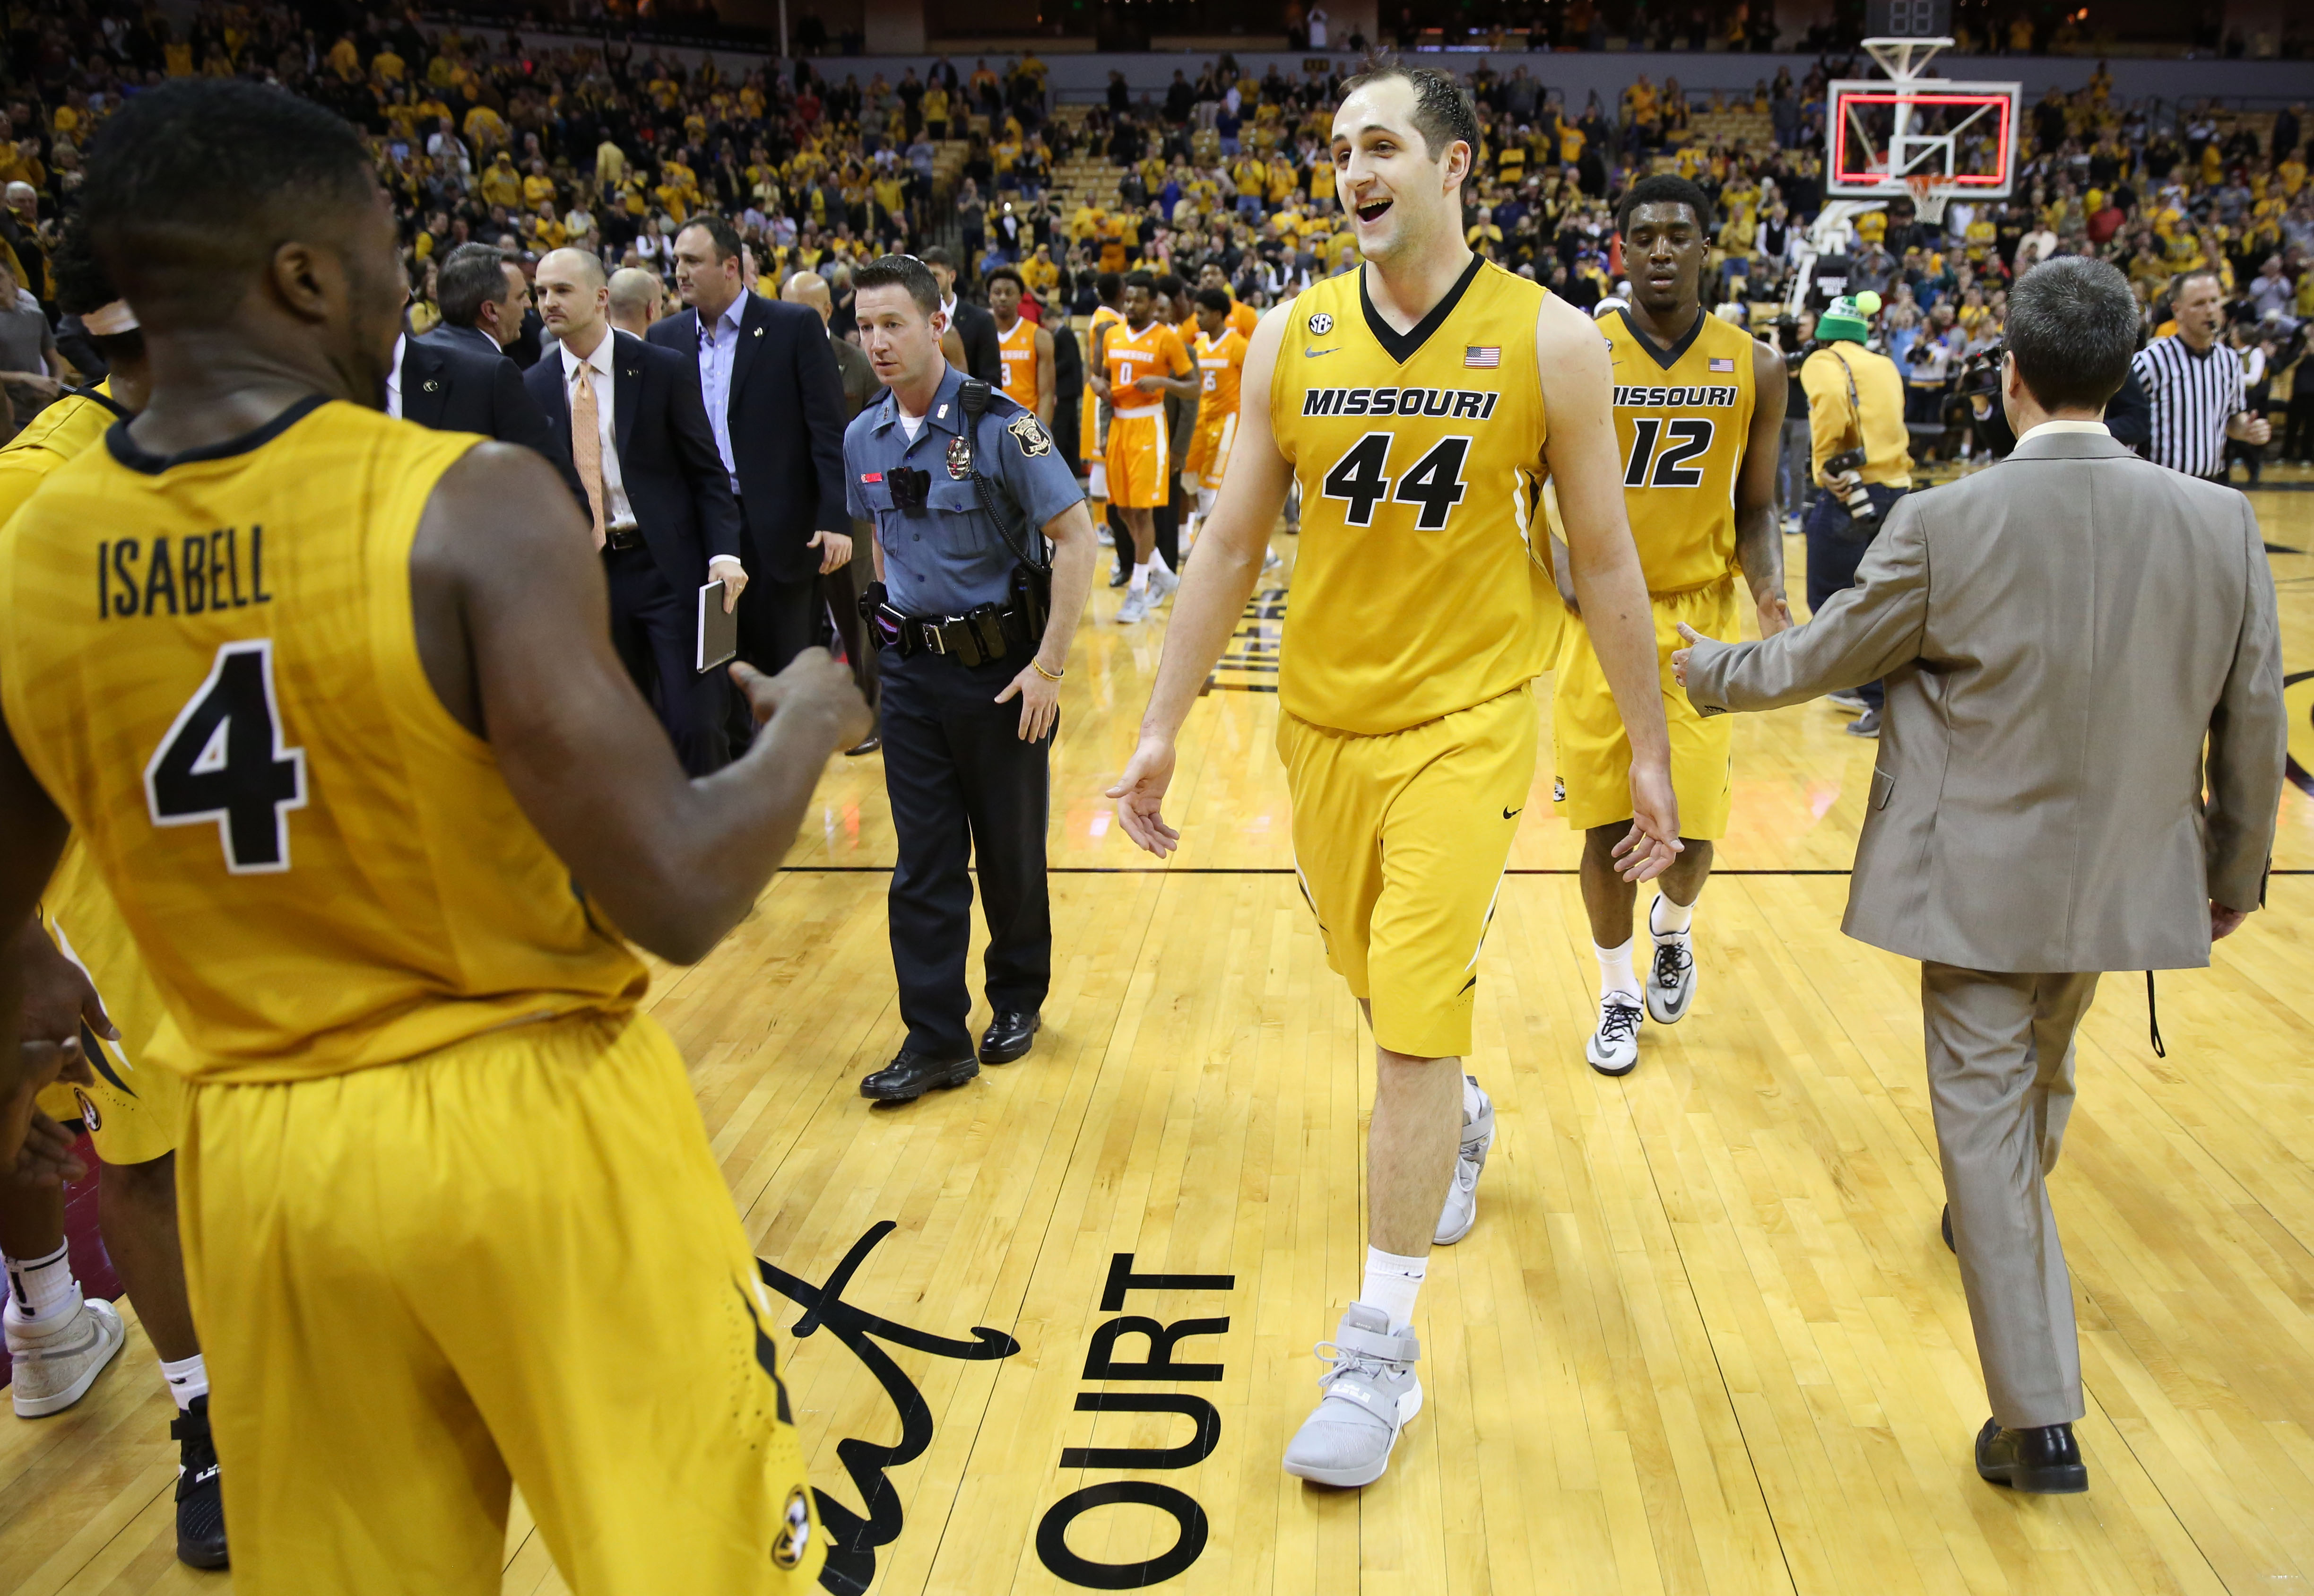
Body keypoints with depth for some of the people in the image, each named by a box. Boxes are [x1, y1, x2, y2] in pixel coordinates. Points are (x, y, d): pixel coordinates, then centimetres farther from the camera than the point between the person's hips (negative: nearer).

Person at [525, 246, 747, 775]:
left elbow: (708, 473, -2)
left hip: (669, 565, -3)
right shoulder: (534, 387, 6)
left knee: (694, 725, -8)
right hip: (586, 573, 3)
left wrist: (724, 554, -15)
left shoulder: (665, 370, -2)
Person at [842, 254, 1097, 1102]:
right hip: (911, 669, 4)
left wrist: (1051, 664, -17)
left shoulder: (999, 425, -14)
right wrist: (895, 620, 15)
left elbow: (1076, 538, -14)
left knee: (1010, 850, 9)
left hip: (999, 665, -4)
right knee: (924, 862, 4)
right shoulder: (863, 439, 4)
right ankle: (936, 1038, 12)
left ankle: (1018, 1000, 30)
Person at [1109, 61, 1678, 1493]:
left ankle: (1381, 1347, 6)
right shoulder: (1292, 339, 1)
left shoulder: (1550, 342, -5)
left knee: (1416, 1019, -8)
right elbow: (1234, 543, 4)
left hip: (1467, 724, -3)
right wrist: (1165, 727, 2)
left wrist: (1651, 752, 1)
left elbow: (1605, 560, 0)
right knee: (1384, 989, 17)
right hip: (1322, 719, 4)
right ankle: (1460, 1120, 51)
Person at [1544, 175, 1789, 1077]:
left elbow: (1755, 505, 8)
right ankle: (1618, 992, 28)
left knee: (1691, 828, -1)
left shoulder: (1754, 368, 2)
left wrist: (1768, 592, -10)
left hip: (1699, 616, 1)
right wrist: (1563, 566, -16)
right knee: (1606, 824, 4)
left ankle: (1672, 925, 36)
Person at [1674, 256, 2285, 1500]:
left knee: (1986, 1122, 6)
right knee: (2042, 1076, 29)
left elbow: (1818, 659, -3)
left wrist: (1710, 671, 17)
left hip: (1978, 883, -4)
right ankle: (2006, 1226, 56)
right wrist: (2236, 872, 17)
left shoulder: (1944, 526, -17)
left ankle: (2039, 1421, 10)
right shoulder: (2219, 523, -7)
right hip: (2119, 880, 5)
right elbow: (2253, 729, 2)